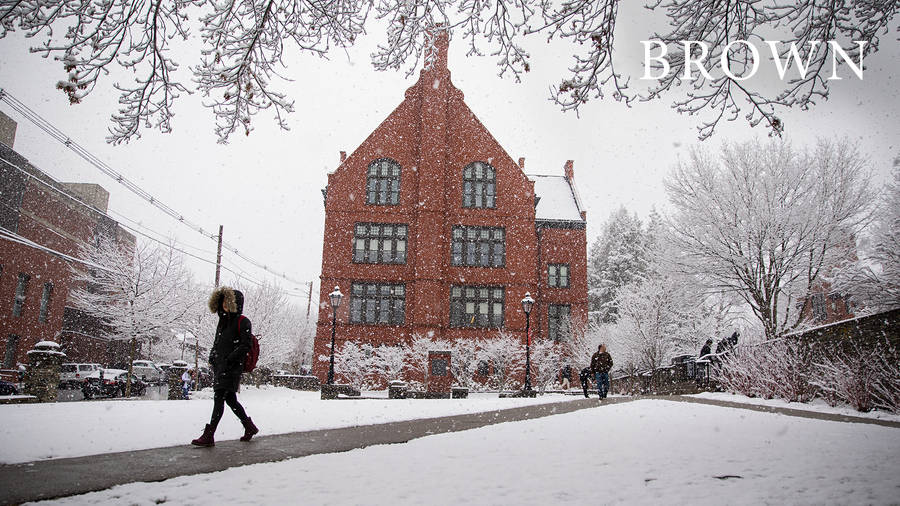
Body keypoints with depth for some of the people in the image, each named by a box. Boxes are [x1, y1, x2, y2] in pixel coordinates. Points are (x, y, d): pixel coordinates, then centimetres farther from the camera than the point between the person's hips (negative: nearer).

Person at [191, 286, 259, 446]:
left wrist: (228, 360, -18)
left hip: (232, 368, -8)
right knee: (230, 399, 13)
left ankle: (208, 436, -9)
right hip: (220, 367, 8)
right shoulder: (223, 320, 17)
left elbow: (245, 346, -13)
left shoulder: (242, 322, -8)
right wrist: (212, 358, 8)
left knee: (219, 398, -10)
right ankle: (250, 427, 26)